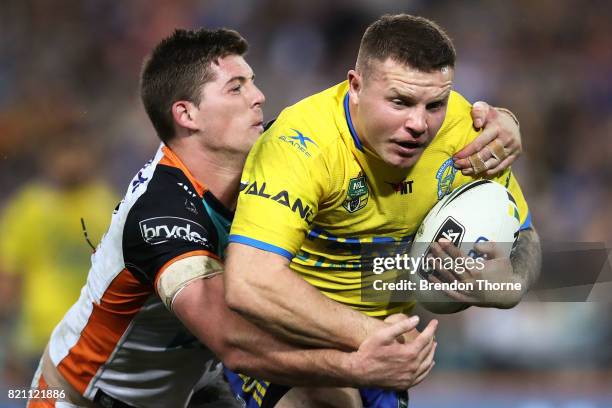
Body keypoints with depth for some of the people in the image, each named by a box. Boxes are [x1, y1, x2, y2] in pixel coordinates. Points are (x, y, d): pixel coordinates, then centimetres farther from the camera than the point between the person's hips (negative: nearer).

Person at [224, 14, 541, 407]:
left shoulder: (466, 130, -16)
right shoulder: (305, 141, -32)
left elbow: (523, 237, -1)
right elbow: (248, 284, -43)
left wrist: (510, 285, -26)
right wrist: (372, 335, -41)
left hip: (382, 328, 5)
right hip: (288, 330, -5)